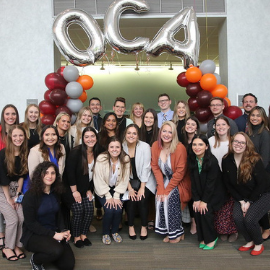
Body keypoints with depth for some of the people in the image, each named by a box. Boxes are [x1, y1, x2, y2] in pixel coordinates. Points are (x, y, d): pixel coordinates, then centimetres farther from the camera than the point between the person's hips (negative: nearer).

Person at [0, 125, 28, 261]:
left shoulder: (25, 154, -3)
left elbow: (22, 175, 1)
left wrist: (18, 194, -5)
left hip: (15, 188, 4)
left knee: (22, 217, -10)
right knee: (13, 218, -13)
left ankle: (17, 246, 10)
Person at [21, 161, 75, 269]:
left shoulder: (55, 193, 4)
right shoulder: (30, 195, -15)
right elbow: (30, 223, -16)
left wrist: (64, 231, -6)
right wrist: (53, 235, -20)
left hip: (55, 233, 6)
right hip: (34, 234, -6)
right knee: (57, 250, -33)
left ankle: (44, 255, 21)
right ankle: (35, 260, 0)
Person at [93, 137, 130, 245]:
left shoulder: (125, 159, -12)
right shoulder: (101, 159, -19)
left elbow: (124, 180, -8)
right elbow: (99, 180, -16)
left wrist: (116, 196, -13)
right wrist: (108, 196, -17)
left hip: (117, 189, 2)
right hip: (103, 190, -2)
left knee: (118, 209, -18)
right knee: (109, 210, -20)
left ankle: (115, 231, 12)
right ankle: (105, 233, 8)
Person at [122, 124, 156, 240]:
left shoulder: (145, 147, -13)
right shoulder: (122, 147, -6)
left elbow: (146, 168, -13)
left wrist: (142, 188, -15)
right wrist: (130, 188, -13)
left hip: (145, 180, -2)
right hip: (129, 181, 2)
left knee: (142, 199, -21)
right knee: (131, 198, -20)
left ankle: (144, 226, 2)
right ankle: (131, 226, 1)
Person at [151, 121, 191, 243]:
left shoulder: (180, 148, -20)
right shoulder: (155, 146, -5)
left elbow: (180, 172, -19)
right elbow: (155, 167, -3)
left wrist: (167, 189, -19)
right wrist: (161, 187, -12)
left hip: (179, 182, -4)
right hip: (164, 180, 4)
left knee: (170, 198, -24)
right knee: (159, 198, -18)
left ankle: (177, 233, -4)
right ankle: (168, 232, 0)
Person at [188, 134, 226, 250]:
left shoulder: (212, 161, -21)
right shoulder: (192, 160, -5)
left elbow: (211, 183, -20)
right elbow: (193, 181, -4)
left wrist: (204, 201, -18)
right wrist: (196, 199, -9)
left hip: (215, 193, -5)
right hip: (200, 193, 5)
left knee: (205, 211, -18)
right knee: (196, 210, -11)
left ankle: (211, 239, 4)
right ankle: (202, 238, 9)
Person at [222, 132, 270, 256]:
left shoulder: (255, 160, -19)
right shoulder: (227, 161, -7)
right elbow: (228, 184, 0)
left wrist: (249, 202, -14)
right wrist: (241, 201, -7)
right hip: (241, 197, 4)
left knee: (249, 219, -22)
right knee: (237, 218, -18)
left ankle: (259, 244, 9)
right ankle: (250, 241, 12)